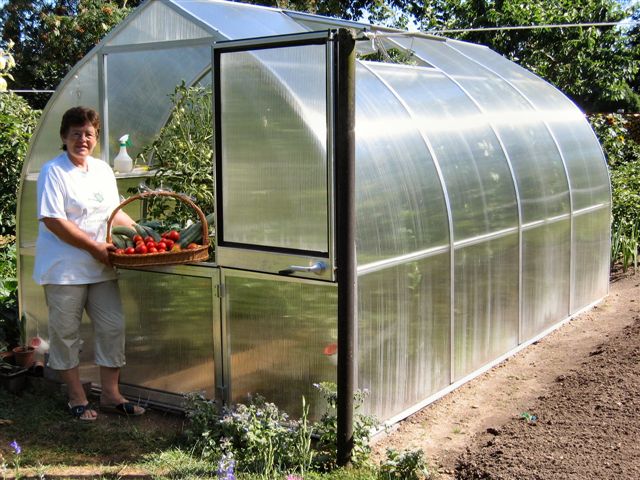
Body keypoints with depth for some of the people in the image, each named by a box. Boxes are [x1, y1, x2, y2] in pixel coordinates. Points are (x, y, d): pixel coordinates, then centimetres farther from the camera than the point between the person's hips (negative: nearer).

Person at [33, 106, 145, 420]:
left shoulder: (103, 170, 11)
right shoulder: (53, 172, -10)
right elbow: (53, 220, -17)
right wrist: (95, 246, -18)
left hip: (100, 268, 6)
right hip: (64, 269, -6)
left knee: (113, 327, 8)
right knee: (66, 333, 5)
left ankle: (110, 394, 20)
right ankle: (77, 399, 19)